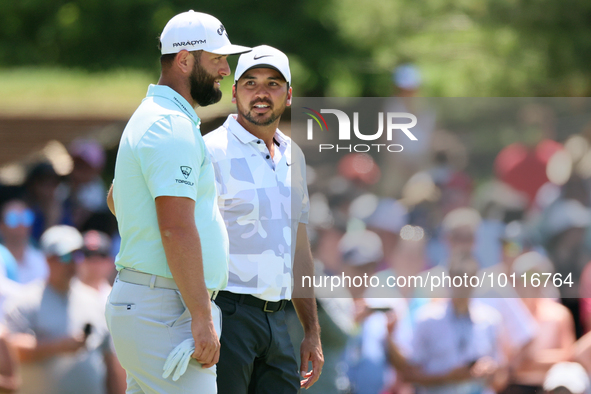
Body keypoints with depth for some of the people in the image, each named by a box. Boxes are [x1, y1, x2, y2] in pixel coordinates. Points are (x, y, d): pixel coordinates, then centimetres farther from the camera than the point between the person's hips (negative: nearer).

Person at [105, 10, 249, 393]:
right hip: (166, 312, -10)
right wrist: (202, 317, -23)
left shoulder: (149, 118, 20)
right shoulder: (173, 127, -15)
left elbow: (116, 199, 36)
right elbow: (177, 229, -23)